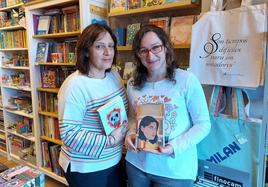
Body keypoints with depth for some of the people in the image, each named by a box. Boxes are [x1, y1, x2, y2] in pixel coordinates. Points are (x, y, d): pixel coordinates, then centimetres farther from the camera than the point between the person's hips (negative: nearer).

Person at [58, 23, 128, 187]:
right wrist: (109, 141, -24)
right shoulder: (75, 85, -23)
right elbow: (69, 134, -24)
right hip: (85, 168, -6)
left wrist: (126, 133, -5)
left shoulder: (114, 76, 0)